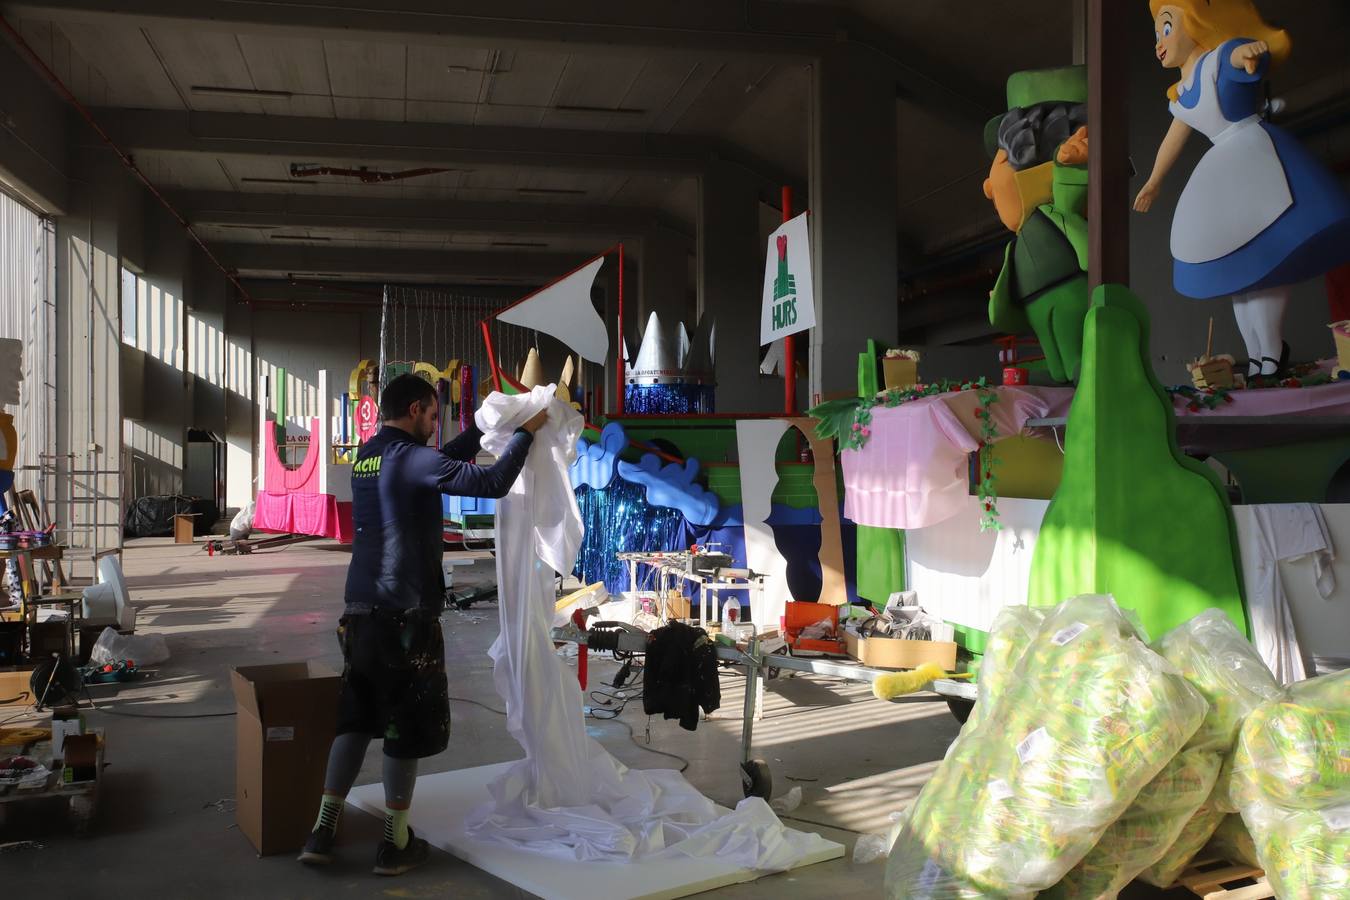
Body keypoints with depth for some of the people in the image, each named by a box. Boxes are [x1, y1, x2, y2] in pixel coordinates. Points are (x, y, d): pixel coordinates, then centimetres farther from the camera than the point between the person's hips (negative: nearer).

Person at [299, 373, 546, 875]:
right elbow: (492, 483, -19)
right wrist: (525, 432, -7)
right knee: (407, 728, 4)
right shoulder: (410, 458, -14)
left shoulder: (367, 457, 12)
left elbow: (446, 461, 24)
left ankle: (323, 831, 16)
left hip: (361, 613, 8)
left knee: (355, 719, 15)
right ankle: (396, 844, 13)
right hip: (406, 617, -8)